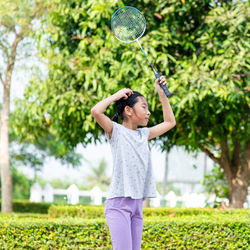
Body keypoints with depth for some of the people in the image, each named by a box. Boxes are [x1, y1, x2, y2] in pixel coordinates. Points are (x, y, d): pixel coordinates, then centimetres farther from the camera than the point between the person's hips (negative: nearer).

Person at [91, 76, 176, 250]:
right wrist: (118, 95, -7)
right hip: (119, 202, -7)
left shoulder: (144, 134, 17)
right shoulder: (116, 131, -2)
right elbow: (96, 111, -20)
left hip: (137, 204, 7)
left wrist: (162, 93, 21)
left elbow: (170, 122, 28)